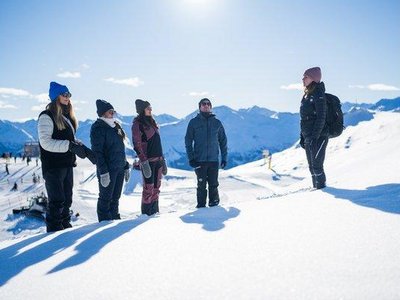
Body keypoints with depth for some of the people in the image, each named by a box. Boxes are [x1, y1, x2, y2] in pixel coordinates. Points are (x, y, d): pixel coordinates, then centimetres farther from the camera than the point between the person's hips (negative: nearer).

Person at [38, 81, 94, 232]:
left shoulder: (67, 116, 16)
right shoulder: (47, 116, -8)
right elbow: (45, 142, -18)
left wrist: (81, 147, 2)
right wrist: (70, 145, -23)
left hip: (67, 165, 8)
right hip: (53, 166, -8)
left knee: (67, 200, 13)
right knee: (57, 201, -7)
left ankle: (65, 226, 22)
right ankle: (54, 231, 1)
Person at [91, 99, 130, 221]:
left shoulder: (116, 126, 16)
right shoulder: (98, 128, -9)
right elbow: (97, 151, -15)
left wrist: (126, 166, 17)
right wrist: (103, 172, -22)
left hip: (120, 168, 8)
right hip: (108, 169, -7)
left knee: (115, 197, 14)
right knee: (106, 198, 1)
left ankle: (115, 219, 23)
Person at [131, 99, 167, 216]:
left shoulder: (152, 122, 17)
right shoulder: (137, 124, -6)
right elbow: (137, 145, -13)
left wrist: (163, 160, 17)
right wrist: (144, 162, -20)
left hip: (158, 159, 7)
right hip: (148, 160, -7)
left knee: (156, 187, 10)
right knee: (148, 188, -5)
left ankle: (155, 211, 19)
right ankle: (147, 214, 4)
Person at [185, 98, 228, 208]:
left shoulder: (217, 122, 8)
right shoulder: (194, 122, 3)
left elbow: (223, 141, 11)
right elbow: (188, 141, 1)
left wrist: (224, 158, 6)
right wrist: (191, 158, -7)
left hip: (213, 160, 1)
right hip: (199, 160, -1)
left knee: (213, 184, 6)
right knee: (201, 185, 3)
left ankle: (214, 202, 20)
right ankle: (201, 204, 14)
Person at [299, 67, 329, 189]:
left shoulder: (319, 95, -12)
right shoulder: (306, 95, 14)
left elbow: (321, 118, -17)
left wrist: (314, 137, -21)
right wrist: (302, 136, 16)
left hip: (318, 137, -8)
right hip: (308, 137, 8)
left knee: (317, 165, -3)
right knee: (312, 166, 13)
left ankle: (322, 188, 9)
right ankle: (316, 188, 23)